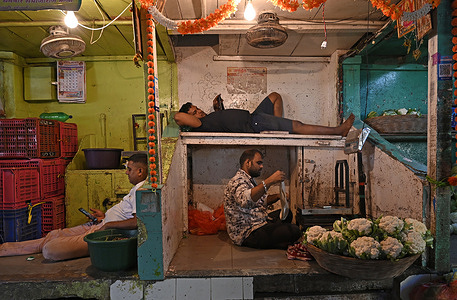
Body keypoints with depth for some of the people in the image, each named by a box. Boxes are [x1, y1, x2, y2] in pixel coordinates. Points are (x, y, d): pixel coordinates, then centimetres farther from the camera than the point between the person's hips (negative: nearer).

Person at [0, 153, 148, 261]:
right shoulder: (138, 188, 14)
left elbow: (137, 221, -31)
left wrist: (109, 224, -20)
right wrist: (105, 216, 14)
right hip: (100, 225, 10)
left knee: (50, 250, -13)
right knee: (54, 235, 12)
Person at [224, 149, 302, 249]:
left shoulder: (249, 180, 15)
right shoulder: (238, 181, -18)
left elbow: (261, 200, 24)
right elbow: (245, 199, -40)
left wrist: (277, 196, 4)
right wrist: (270, 181, -43)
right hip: (248, 235, -11)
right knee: (294, 231, -21)